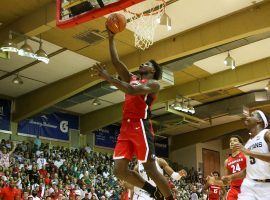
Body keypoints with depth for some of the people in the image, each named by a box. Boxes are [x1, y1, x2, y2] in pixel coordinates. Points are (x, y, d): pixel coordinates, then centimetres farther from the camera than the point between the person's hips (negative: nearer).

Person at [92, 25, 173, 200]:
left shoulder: (154, 84, 3)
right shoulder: (132, 79, 24)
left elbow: (132, 91, -15)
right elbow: (116, 62, 18)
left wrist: (109, 78, -16)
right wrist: (111, 39, 14)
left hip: (140, 126, -7)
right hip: (126, 128, 7)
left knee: (151, 169, -7)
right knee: (120, 170, -2)